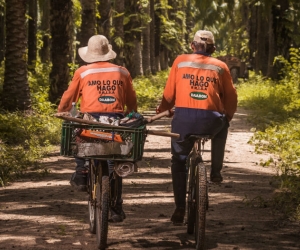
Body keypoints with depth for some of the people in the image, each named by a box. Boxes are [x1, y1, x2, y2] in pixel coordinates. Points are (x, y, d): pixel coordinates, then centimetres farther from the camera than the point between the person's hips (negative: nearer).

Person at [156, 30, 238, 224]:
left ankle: (180, 209, 11)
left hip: (183, 118, 0)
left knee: (179, 162, 19)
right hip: (211, 121, 0)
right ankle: (216, 171, 35)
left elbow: (169, 94, 12)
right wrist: (228, 116, 33)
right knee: (222, 126, 37)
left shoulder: (180, 62, 12)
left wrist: (162, 109, 32)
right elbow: (231, 98, 13)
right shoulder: (220, 66, 12)